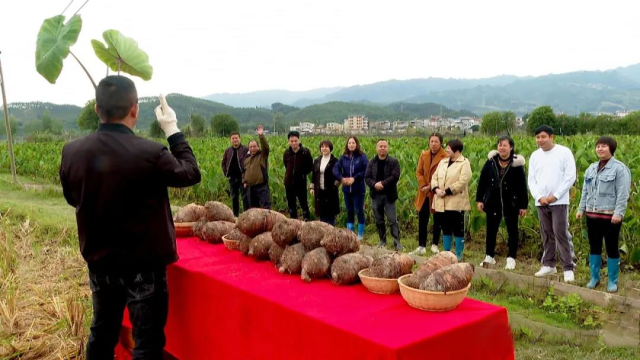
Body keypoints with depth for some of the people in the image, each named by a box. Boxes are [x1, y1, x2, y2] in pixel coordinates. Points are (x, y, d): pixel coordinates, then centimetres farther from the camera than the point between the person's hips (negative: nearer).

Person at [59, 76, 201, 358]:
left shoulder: (72, 152, -9)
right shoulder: (150, 154, -24)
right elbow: (191, 174, -4)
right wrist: (173, 130, 3)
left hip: (99, 262, 5)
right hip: (144, 264, -5)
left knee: (102, 332, 22)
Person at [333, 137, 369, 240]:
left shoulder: (362, 156, -5)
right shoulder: (343, 157, 4)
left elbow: (367, 171, -14)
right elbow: (335, 169, -4)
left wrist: (355, 178, -20)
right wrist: (341, 178, -21)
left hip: (358, 189, -4)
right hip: (346, 189, 4)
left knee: (359, 211, 3)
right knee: (349, 211, 12)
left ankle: (360, 234, 13)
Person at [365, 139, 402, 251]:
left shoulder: (394, 161, -3)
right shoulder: (372, 162, 7)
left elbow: (395, 176, -14)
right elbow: (367, 177, 0)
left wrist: (383, 184, -20)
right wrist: (374, 185, -19)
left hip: (389, 195, -4)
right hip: (376, 195, 4)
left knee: (392, 220, -5)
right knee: (379, 220, 11)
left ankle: (397, 243, -1)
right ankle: (382, 241, 23)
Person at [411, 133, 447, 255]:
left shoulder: (445, 157, -10)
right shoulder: (424, 155, 7)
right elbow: (419, 172, 6)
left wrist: (431, 186, -16)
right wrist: (423, 185, -8)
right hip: (424, 193, 5)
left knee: (437, 220, 8)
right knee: (422, 220, 6)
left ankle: (435, 245, 20)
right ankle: (421, 246, 12)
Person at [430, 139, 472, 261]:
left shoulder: (464, 163, -7)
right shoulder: (443, 162, 15)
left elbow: (462, 182, -17)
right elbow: (435, 177, 11)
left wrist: (446, 191, -18)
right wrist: (436, 189, -8)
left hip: (456, 202, -6)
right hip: (441, 202, 7)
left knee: (458, 229, 2)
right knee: (446, 228, 14)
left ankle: (458, 255, 10)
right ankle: (446, 253, 23)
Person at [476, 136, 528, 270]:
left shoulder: (517, 164, -9)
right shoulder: (491, 162, -2)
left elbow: (522, 186, -6)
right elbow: (482, 181, 2)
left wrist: (523, 205, -7)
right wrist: (479, 199, 0)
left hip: (511, 203, -2)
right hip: (493, 202, 3)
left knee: (512, 230, 8)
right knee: (491, 229, 10)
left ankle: (511, 258, 17)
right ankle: (489, 256, 22)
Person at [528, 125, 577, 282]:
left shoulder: (564, 152, -5)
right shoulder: (535, 155, 9)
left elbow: (570, 177, -8)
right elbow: (531, 179, 8)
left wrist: (555, 196, -12)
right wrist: (539, 197, -7)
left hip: (559, 201, -5)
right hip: (541, 202, 5)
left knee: (561, 234, -8)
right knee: (547, 235, 12)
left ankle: (568, 268, -2)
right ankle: (549, 265, 21)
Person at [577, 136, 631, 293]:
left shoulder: (619, 168, -9)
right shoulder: (591, 168, 12)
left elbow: (623, 194, -14)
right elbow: (585, 191, 15)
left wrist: (618, 213, -21)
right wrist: (581, 209, 11)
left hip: (610, 216, -6)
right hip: (592, 215, 6)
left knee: (612, 248, 4)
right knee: (594, 247, 13)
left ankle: (613, 281, 14)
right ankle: (594, 277, 24)